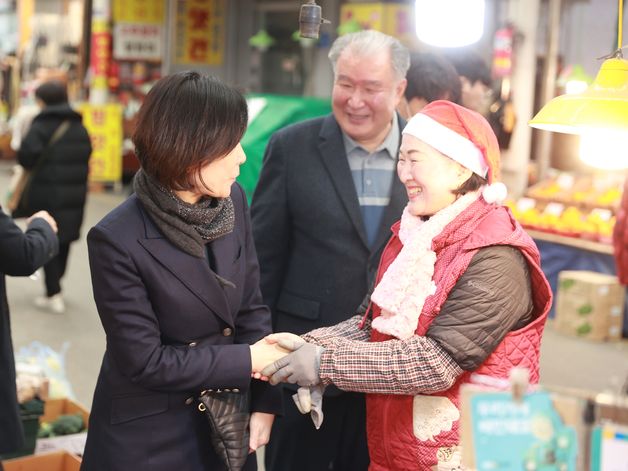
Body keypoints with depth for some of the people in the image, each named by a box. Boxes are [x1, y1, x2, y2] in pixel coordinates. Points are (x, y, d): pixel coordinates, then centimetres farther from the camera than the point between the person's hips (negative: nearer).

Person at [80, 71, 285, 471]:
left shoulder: (232, 200, -7)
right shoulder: (118, 240, -23)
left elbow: (251, 306, 1)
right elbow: (143, 361, -19)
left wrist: (264, 400, -5)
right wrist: (249, 360, -16)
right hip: (148, 438, -5)